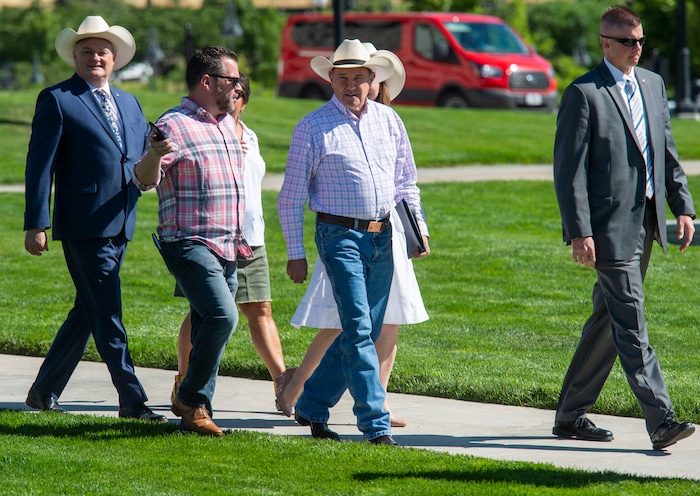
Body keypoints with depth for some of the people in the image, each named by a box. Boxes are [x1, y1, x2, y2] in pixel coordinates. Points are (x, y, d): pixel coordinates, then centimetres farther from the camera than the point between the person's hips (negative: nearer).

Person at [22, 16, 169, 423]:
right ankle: (132, 400, -5)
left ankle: (45, 391, 22)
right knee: (106, 316, -7)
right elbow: (40, 166, -5)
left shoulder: (129, 104, 19)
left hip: (119, 226, 7)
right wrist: (36, 224, -11)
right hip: (82, 225, -7)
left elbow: (144, 160, 21)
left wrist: (154, 157, -4)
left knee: (89, 311, 11)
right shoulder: (56, 100, -1)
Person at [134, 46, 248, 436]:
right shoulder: (174, 125, -8)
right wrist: (153, 158, -34)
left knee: (213, 330, 6)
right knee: (222, 316, -21)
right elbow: (146, 181, -15)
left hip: (228, 248, 8)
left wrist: (240, 239, 30)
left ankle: (197, 411, 12)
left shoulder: (230, 125, 16)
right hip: (190, 243, -8)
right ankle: (190, 400, -8)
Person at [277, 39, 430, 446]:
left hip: (382, 238, 5)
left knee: (364, 332, 9)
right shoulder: (313, 128, -3)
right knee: (358, 330, -12)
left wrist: (418, 228, 9)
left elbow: (406, 182, 19)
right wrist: (295, 253, -4)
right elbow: (291, 197, 0)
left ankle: (312, 406, 23)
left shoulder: (389, 121, 10)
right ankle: (376, 426, -12)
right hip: (341, 237, -5)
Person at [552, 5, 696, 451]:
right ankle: (660, 420, -13)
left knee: (610, 320, 12)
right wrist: (579, 232, -16)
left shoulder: (653, 84, 14)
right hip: (609, 227, -8)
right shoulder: (584, 94, -8)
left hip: (646, 223, 8)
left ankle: (571, 415, 21)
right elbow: (569, 168, -11)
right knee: (630, 324, -10)